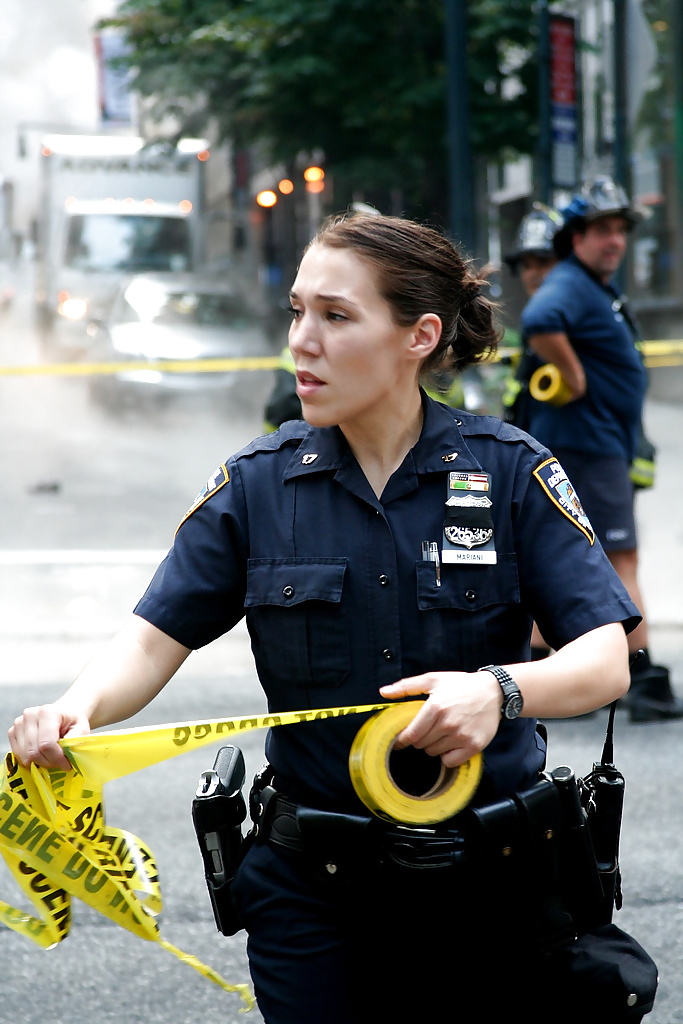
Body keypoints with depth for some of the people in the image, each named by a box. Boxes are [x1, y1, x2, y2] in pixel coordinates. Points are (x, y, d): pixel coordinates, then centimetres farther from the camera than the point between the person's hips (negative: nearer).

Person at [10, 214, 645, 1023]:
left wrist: (500, 690, -33)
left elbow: (606, 660, -12)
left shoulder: (510, 471, -5)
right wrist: (77, 708, -28)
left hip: (489, 889, -1)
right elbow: (154, 639, -6)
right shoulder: (257, 484, 0)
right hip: (311, 890, 1)